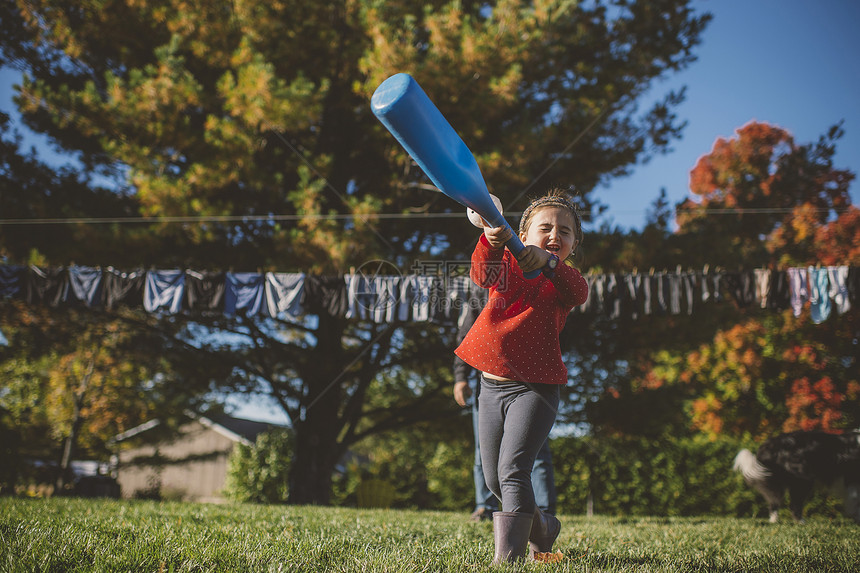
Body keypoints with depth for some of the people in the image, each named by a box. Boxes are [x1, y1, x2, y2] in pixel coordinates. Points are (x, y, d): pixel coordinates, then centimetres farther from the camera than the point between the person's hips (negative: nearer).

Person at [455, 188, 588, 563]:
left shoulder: (563, 280, 1)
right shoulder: (506, 267, 6)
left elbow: (579, 292, -25)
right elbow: (482, 273, -19)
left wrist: (547, 262, -43)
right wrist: (491, 242, -41)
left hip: (534, 388, -4)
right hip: (491, 385, 4)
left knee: (512, 470, -18)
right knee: (493, 479, 15)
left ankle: (508, 555, -11)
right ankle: (542, 526, 40)